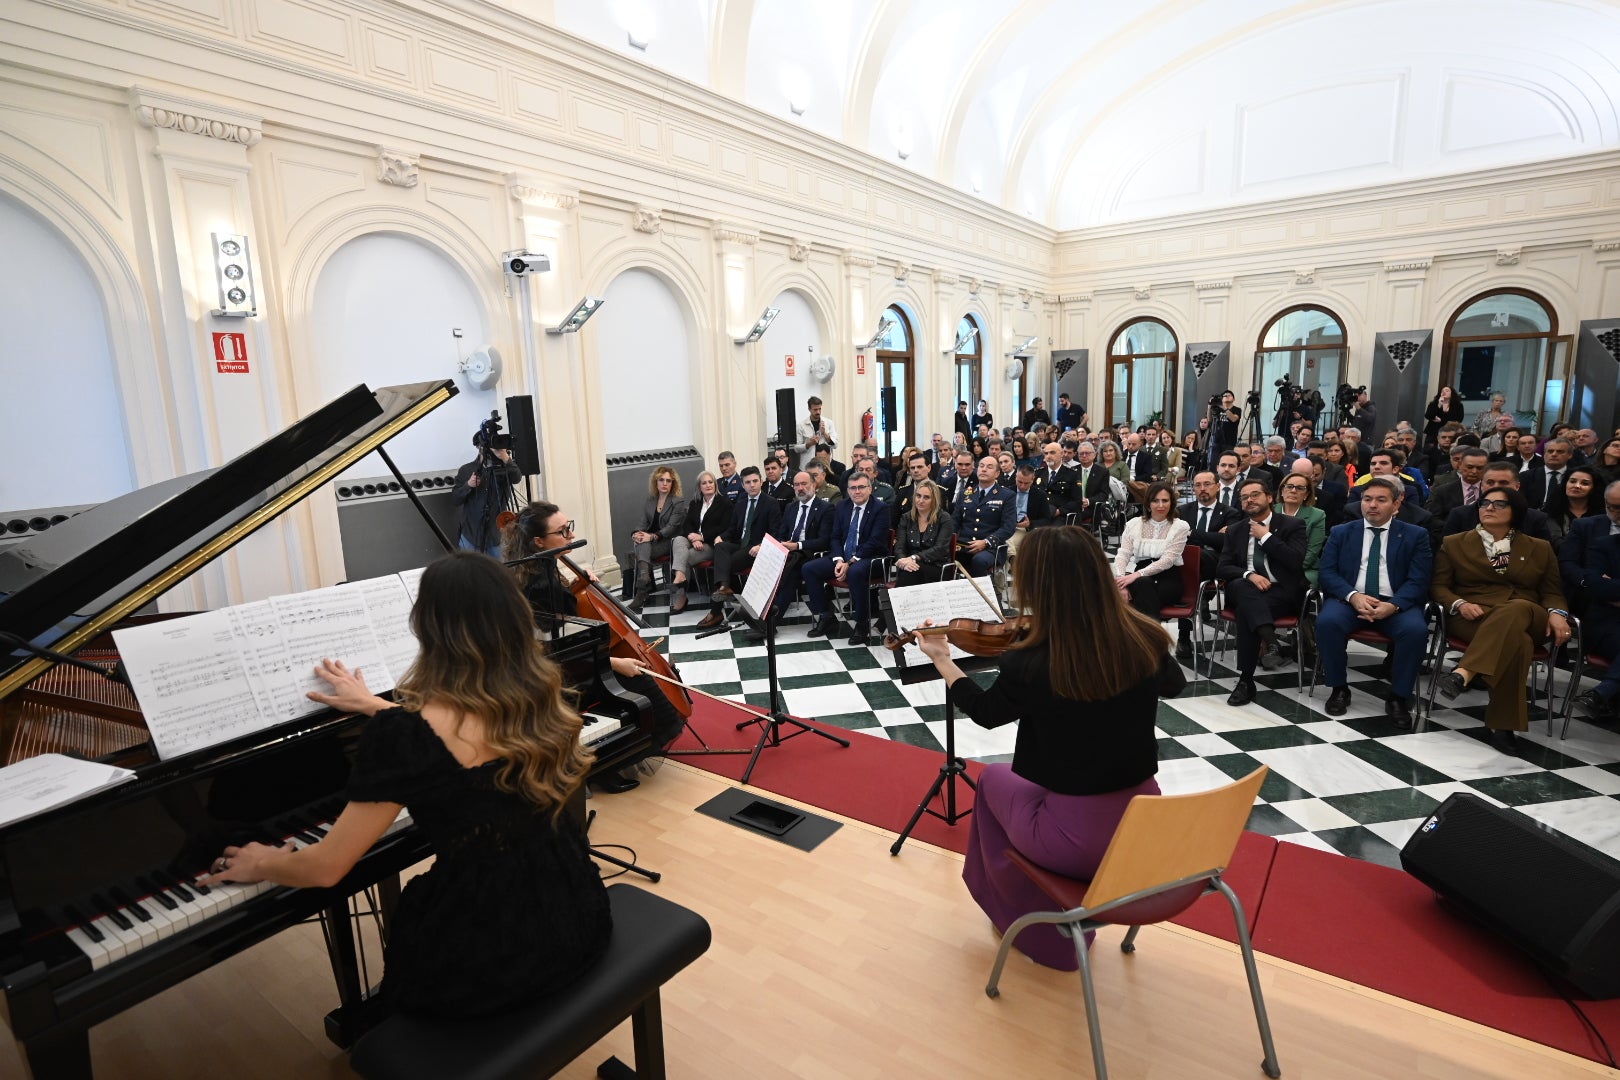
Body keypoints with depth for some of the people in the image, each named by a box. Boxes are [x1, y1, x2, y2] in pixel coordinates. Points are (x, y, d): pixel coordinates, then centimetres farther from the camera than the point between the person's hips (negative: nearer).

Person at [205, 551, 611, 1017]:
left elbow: (325, 869, -9)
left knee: (406, 913, 29)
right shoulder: (540, 694, -2)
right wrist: (376, 708, 30)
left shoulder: (407, 732, -20)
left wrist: (259, 863, 12)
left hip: (489, 958, -5)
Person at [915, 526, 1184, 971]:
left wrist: (942, 658, 15)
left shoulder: (1028, 664, -22)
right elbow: (1173, 685, 15)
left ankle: (1026, 916, 40)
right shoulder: (1145, 639, -11)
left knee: (993, 779, 24)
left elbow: (984, 711, 1)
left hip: (1077, 838, -4)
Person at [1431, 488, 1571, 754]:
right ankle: (1502, 723, -39)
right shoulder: (1454, 544, 15)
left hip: (1526, 617, 1)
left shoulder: (1540, 548, 20)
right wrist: (1459, 604, -13)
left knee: (1514, 610, -39)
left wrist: (1557, 613, -8)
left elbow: (1553, 591, 15)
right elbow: (1439, 586, 9)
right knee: (1516, 640, -37)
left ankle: (1462, 674, -53)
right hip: (1471, 617, -1)